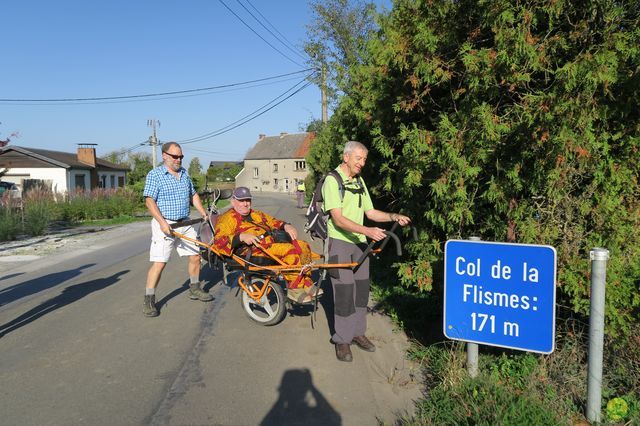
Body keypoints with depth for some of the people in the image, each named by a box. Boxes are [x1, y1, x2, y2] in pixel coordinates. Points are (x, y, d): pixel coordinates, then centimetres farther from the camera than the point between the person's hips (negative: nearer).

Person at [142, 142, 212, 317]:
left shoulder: (184, 173, 13)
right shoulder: (155, 175, -7)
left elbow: (193, 195, 20)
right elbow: (150, 201, -14)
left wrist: (204, 214, 11)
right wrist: (162, 222, -23)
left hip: (185, 223, 6)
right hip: (165, 225, -6)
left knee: (195, 256, 10)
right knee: (159, 263, -9)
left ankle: (195, 289, 28)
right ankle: (149, 300, 1)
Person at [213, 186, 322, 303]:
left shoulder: (256, 214, 32)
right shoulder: (227, 218, 7)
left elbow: (272, 221, 27)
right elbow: (219, 241, -8)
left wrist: (286, 226, 3)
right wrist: (241, 237, -24)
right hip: (253, 248, -8)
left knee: (304, 246, -9)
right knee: (289, 250, -30)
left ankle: (306, 284, -4)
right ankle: (294, 289, -23)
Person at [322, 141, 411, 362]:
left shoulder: (359, 181, 11)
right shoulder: (332, 181, -13)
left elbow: (370, 212, 12)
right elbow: (338, 219, -21)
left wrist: (394, 216, -4)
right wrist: (367, 230, -32)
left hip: (360, 242, 7)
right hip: (340, 242, -7)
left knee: (361, 288, 10)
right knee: (344, 291, -6)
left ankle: (357, 332, 25)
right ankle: (342, 339, 8)